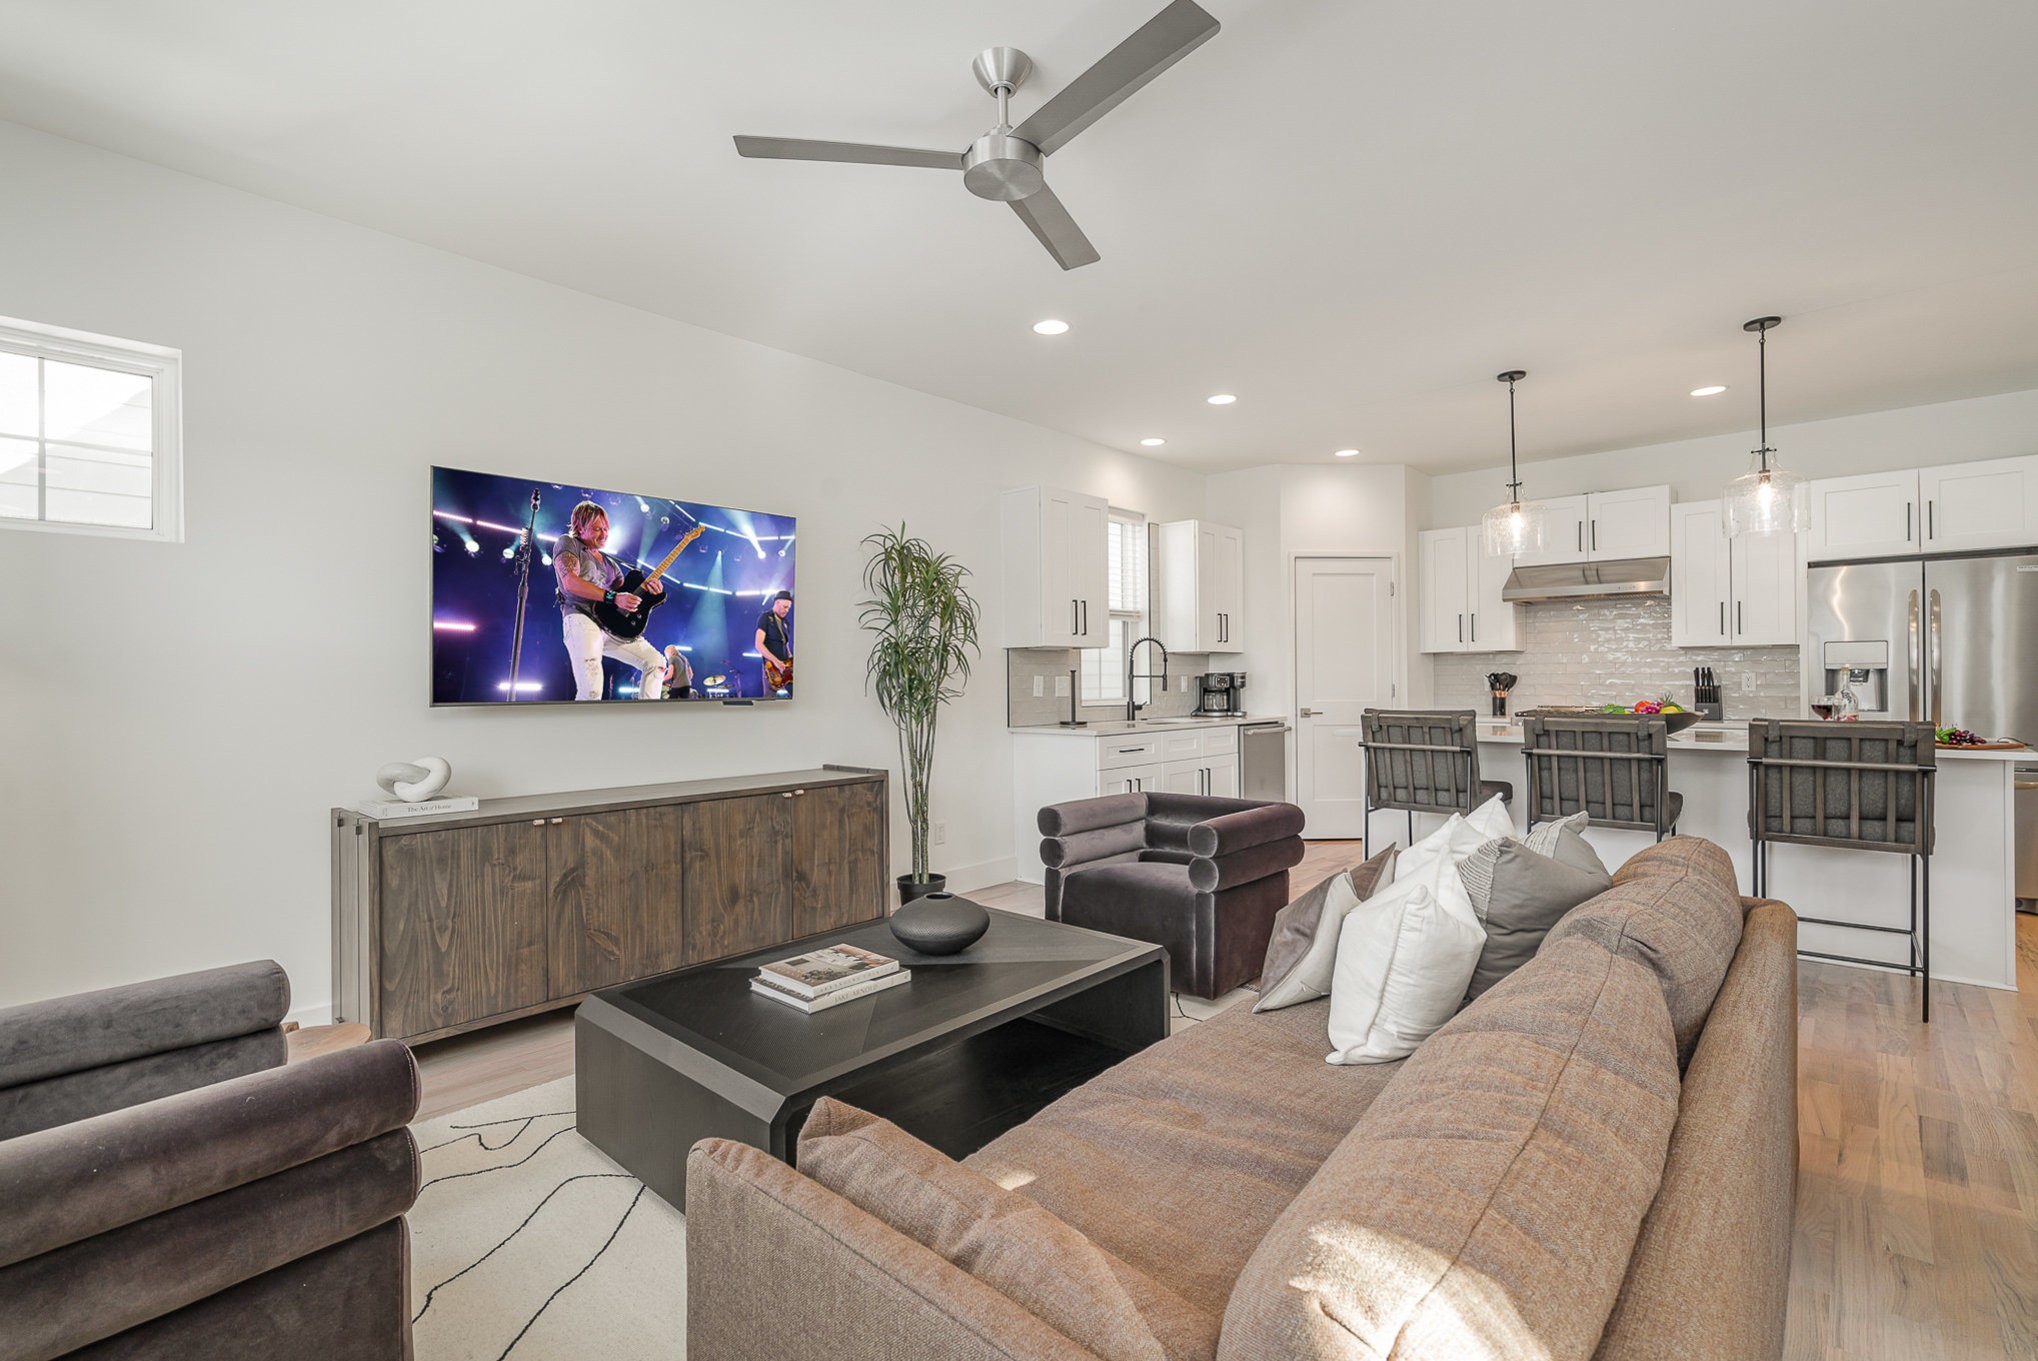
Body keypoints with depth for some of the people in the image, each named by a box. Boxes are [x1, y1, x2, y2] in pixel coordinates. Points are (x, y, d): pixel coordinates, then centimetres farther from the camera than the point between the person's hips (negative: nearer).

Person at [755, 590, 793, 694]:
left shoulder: (784, 622, 18)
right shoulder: (765, 618, -4)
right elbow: (759, 645, -14)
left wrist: (791, 662, 5)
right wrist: (776, 661, -22)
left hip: (785, 667, 7)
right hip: (772, 666, -7)